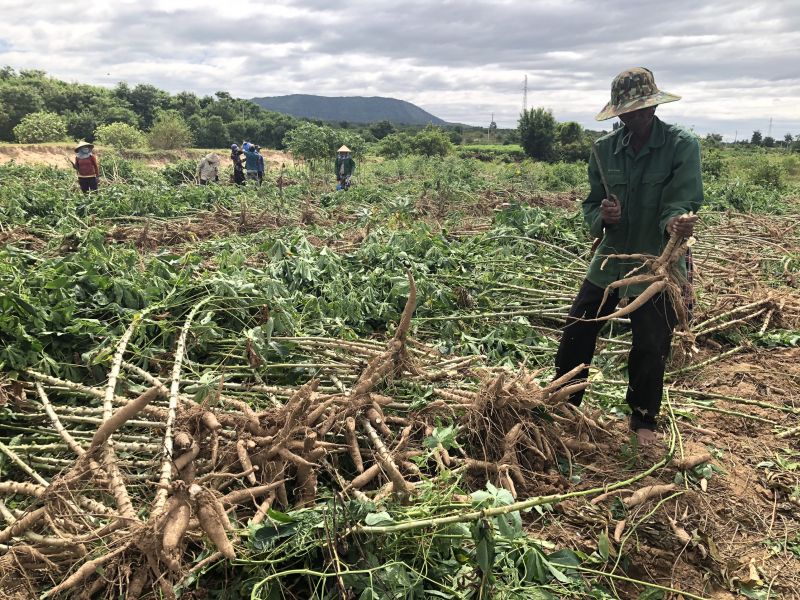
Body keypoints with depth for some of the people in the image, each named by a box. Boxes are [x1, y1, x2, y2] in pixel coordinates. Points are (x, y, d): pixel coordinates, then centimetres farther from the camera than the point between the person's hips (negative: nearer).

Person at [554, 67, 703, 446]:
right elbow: (591, 205, 2)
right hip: (610, 261, 4)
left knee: (650, 350, 7)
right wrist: (602, 217, -22)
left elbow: (681, 201, -22)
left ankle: (644, 419, 31)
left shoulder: (683, 146, -11)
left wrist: (676, 221, -45)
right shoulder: (604, 149, 0)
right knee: (576, 333, 8)